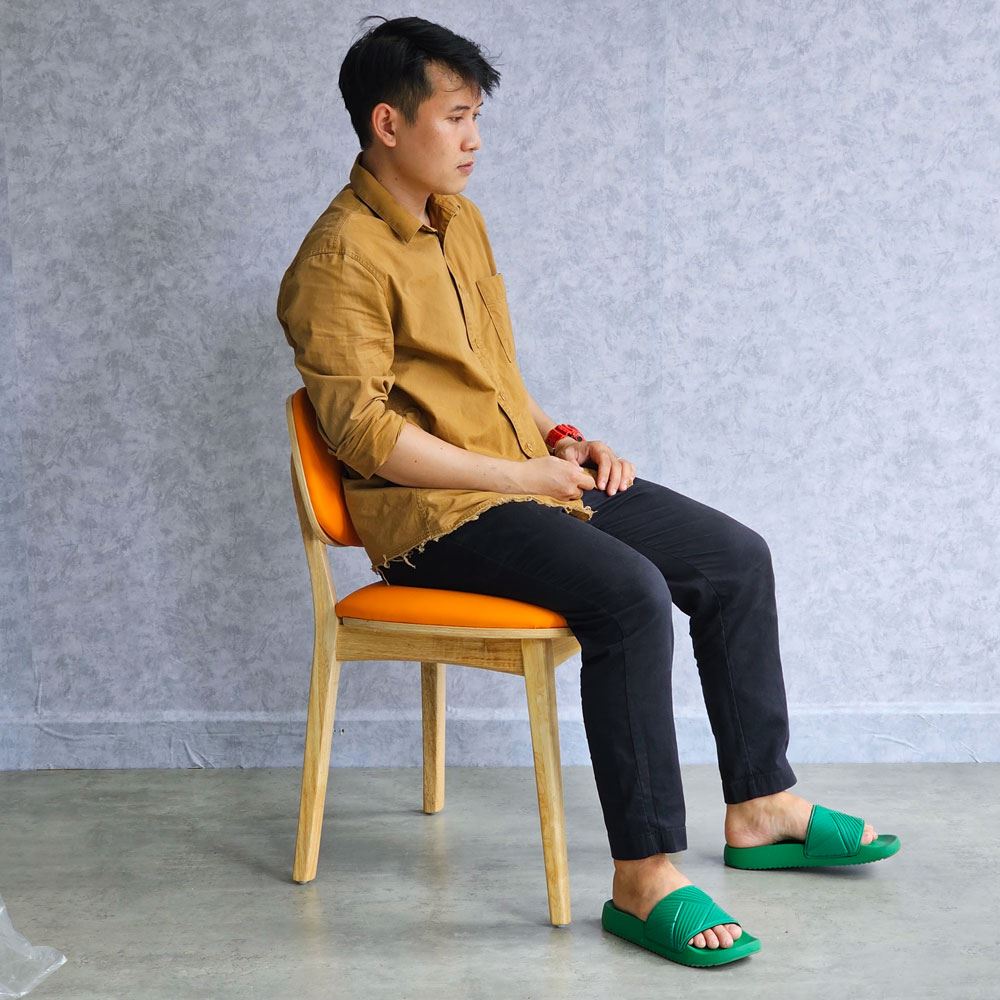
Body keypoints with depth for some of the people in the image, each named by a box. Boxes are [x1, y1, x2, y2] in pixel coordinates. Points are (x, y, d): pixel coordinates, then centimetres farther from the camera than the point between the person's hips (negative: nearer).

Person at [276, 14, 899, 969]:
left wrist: (561, 439, 6)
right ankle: (644, 878, -26)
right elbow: (362, 432, -19)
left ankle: (761, 807, 12)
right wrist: (519, 476, -18)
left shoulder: (460, 220, 15)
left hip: (527, 473, 9)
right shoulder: (341, 259, -13)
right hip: (433, 512, -9)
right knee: (630, 593, -31)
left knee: (735, 558, 2)